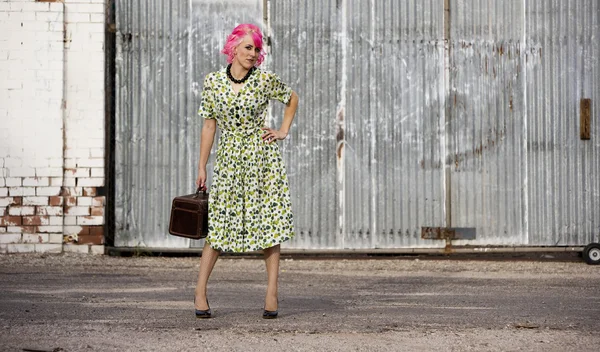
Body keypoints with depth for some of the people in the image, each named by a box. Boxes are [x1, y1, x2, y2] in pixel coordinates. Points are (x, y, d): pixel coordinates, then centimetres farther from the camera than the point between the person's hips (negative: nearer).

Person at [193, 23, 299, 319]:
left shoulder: (265, 80, -3)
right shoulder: (213, 81, -1)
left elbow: (292, 99, 16)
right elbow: (209, 125, 5)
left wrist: (283, 131, 6)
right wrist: (202, 167, 5)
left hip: (262, 156, 0)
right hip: (228, 158, 0)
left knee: (269, 222, -1)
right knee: (219, 224, 0)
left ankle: (272, 294, 3)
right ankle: (200, 292, 8)